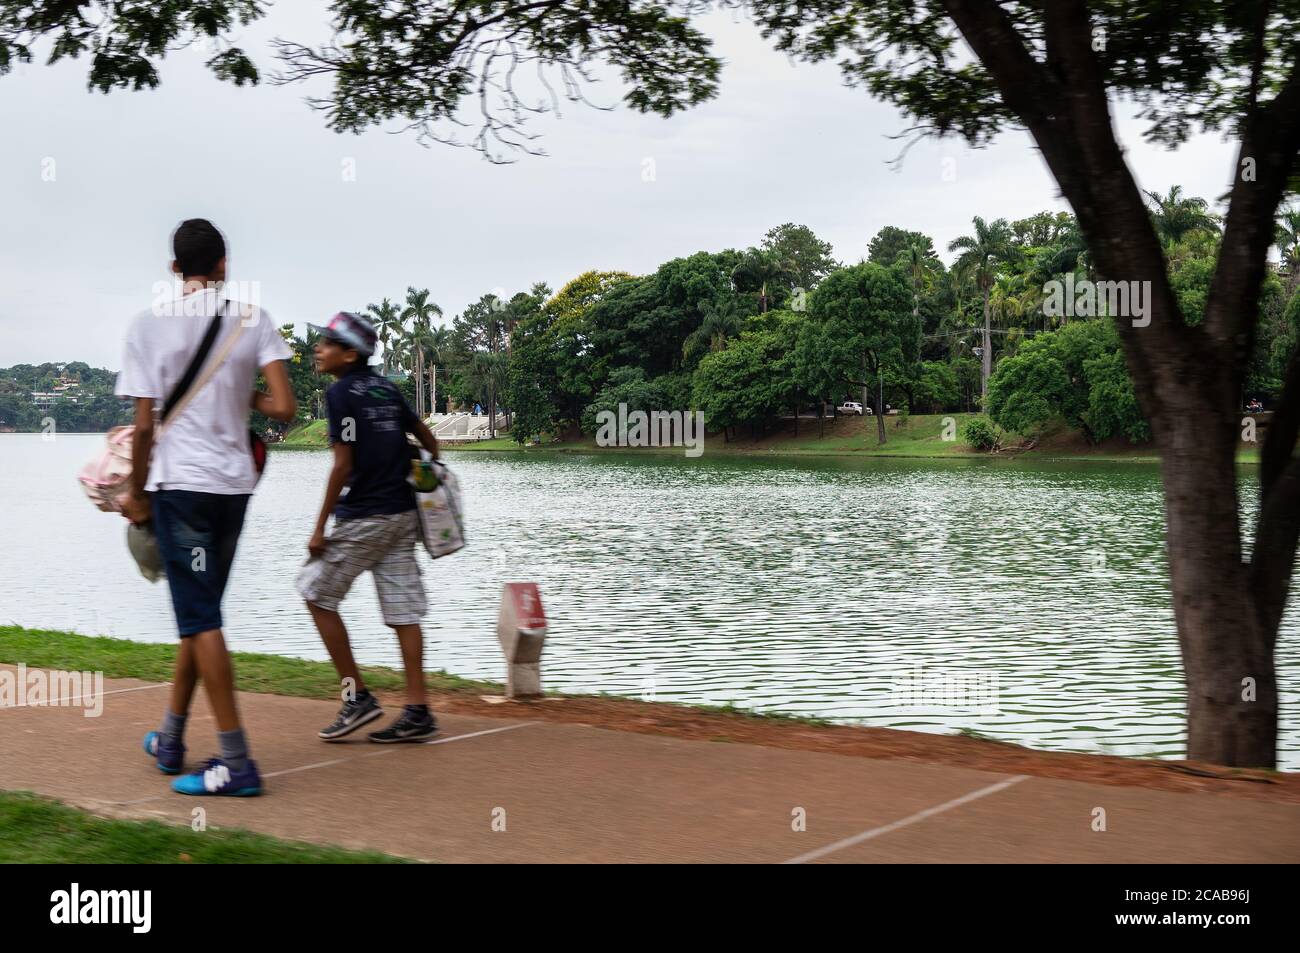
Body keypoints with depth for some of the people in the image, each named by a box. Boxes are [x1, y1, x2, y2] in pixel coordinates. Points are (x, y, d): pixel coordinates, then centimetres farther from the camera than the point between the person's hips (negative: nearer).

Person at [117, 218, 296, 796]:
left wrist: (137, 493, 7)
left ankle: (236, 762, -7)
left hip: (179, 482, -4)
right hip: (235, 483, 4)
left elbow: (144, 425, -7)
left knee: (200, 617, -3)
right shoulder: (252, 320, 2)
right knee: (199, 611, 16)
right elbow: (284, 408, -8)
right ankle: (169, 741, 27)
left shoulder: (152, 324, -5)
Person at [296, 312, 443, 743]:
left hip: (362, 518, -7)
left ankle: (357, 695, 3)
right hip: (402, 514, 7)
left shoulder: (341, 392, -10)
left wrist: (319, 528, -12)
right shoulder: (386, 388, 11)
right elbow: (422, 431, 23)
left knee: (317, 593, 6)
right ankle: (417, 712, 3)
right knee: (403, 609, 5)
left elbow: (343, 465, -15)